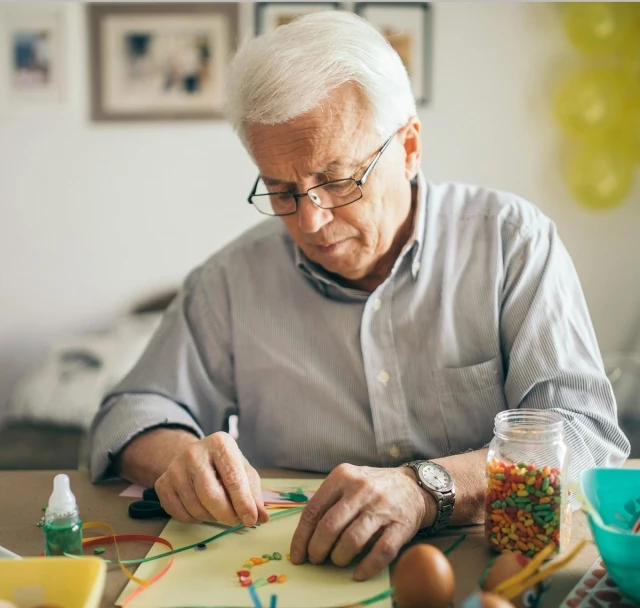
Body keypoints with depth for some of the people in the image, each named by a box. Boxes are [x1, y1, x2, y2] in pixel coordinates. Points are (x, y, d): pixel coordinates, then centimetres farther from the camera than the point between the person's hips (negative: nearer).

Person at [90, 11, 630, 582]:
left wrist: (427, 487, -29)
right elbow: (136, 411, 8)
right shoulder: (234, 279, 1)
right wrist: (178, 455, -15)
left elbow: (588, 433, -13)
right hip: (291, 576, 2)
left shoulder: (513, 240, -5)